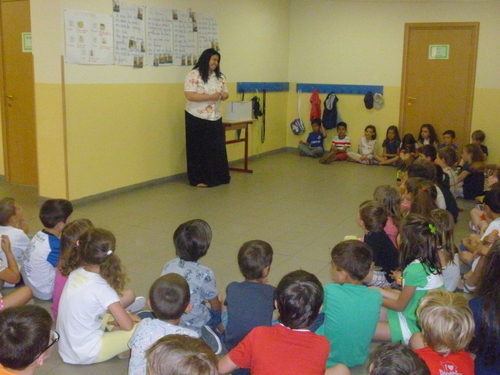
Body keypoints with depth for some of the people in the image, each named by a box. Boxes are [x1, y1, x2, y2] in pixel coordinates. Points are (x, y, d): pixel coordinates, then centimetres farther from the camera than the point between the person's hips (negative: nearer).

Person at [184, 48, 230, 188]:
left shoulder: (220, 76, 11)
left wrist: (224, 95, -10)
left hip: (215, 118, 6)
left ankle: (218, 177, 20)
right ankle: (198, 179, 9)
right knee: (199, 149, 1)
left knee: (217, 148, 8)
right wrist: (211, 97, -22)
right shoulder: (193, 75, -10)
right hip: (197, 118, -6)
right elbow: (190, 95, -19)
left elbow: (225, 94, 16)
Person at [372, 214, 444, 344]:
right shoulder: (428, 263, 0)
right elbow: (406, 298, 6)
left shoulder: (415, 270, -27)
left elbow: (400, 305, -13)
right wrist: (380, 291, 9)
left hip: (414, 326, -9)